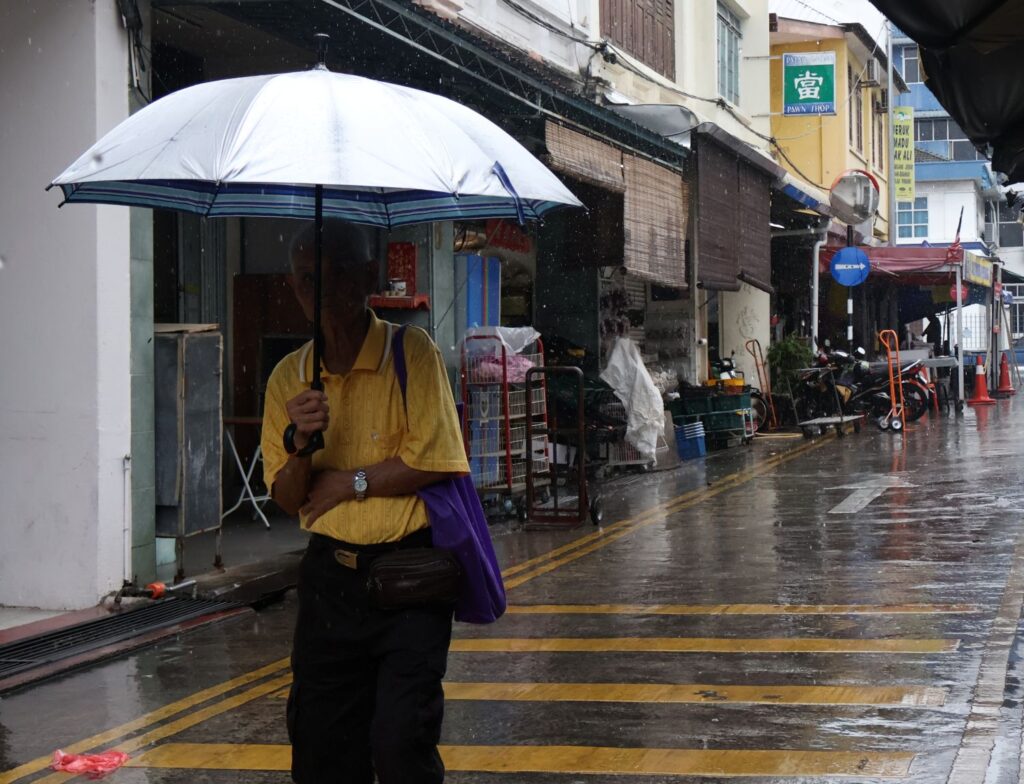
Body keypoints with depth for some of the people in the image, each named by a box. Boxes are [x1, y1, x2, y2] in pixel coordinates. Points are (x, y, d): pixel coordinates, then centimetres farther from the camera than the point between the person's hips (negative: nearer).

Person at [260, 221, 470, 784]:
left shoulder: (411, 352, -6)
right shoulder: (289, 377, 7)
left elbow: (434, 462, -14)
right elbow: (287, 498, 5)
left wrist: (348, 482, -6)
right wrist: (299, 444, -15)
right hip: (329, 576, 4)